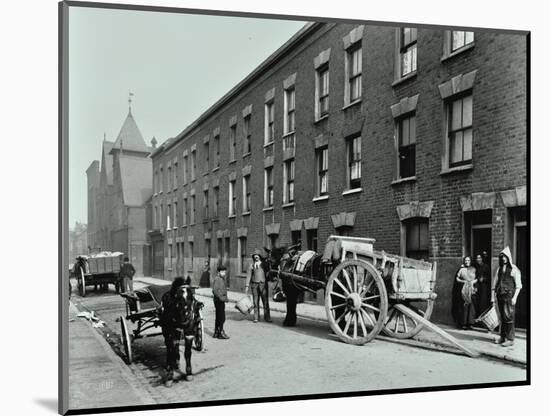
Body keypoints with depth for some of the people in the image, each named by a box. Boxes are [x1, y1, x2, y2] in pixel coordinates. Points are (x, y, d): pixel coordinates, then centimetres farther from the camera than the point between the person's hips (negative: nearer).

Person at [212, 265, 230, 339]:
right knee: (221, 318, -8)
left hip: (222, 300, 10)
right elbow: (214, 290, -23)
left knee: (218, 317, 14)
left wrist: (225, 298, 17)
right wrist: (221, 297, -22)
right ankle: (220, 333, -3)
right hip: (219, 300, -10)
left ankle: (216, 333, 21)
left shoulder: (222, 279, 15)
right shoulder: (217, 279, -15)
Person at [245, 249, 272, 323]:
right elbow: (248, 275, 8)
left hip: (263, 284, -1)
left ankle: (267, 317, 1)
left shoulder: (264, 264, 6)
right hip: (254, 284, 1)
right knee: (255, 302, 4)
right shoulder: (252, 265, 9)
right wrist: (247, 286, 2)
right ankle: (256, 317, 10)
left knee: (265, 301, -3)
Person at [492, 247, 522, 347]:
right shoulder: (499, 269, 14)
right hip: (500, 295, 6)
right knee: (502, 317, 10)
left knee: (508, 317, -6)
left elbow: (518, 285, -5)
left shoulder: (514, 269, -4)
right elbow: (494, 282, 16)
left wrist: (514, 297, -12)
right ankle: (502, 337, 17)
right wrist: (492, 296, 11)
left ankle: (510, 339, -2)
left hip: (509, 295, -6)